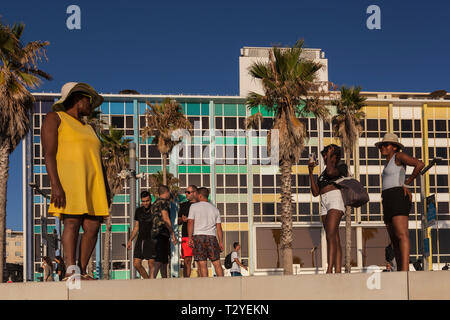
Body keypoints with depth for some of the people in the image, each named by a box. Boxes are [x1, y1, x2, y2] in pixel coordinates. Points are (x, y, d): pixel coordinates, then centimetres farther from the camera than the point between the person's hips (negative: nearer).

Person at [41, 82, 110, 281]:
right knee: (72, 223, -17)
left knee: (93, 227, -5)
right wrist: (55, 185, -18)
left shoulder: (89, 129, 28)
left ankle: (82, 271, -2)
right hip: (69, 180, -7)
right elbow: (49, 153, -5)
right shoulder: (55, 118, 6)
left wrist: (106, 189, 13)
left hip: (93, 184, 7)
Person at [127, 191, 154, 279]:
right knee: (136, 263, 1)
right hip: (140, 240, 5)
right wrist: (130, 240, 12)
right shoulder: (139, 211, 11)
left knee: (151, 264, -9)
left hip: (151, 240, -5)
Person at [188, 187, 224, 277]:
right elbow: (219, 227, 10)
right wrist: (221, 242, 11)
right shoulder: (215, 209, 14)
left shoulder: (194, 206, 4)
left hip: (198, 236, -3)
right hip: (211, 236, 3)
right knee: (217, 263, 4)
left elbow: (190, 222, -6)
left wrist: (190, 238, -7)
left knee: (202, 264, -4)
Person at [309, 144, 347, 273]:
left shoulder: (341, 167, 7)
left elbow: (331, 172, -17)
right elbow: (315, 192, 19)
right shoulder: (323, 174, 29)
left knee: (331, 236, -20)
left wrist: (330, 155, -3)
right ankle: (338, 271, -6)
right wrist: (311, 173, 14)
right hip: (324, 203, 8)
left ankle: (329, 270, -29)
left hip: (335, 199, -8)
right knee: (335, 239, 0)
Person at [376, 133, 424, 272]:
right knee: (394, 240, 4)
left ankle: (405, 269, -29)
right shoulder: (388, 163, 27)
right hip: (388, 203, 10)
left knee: (402, 235, -20)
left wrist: (407, 183, -4)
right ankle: (399, 271, 3)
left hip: (398, 198, -10)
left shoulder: (398, 156, 2)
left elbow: (420, 164, -10)